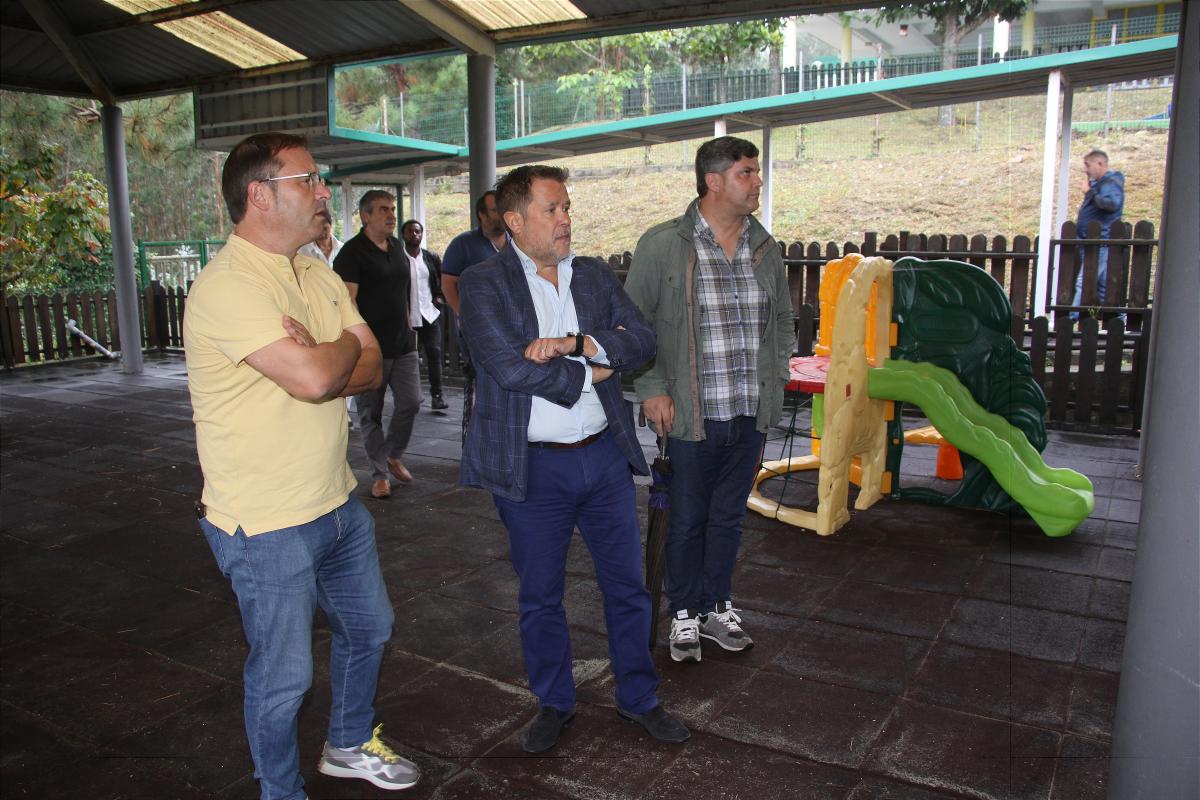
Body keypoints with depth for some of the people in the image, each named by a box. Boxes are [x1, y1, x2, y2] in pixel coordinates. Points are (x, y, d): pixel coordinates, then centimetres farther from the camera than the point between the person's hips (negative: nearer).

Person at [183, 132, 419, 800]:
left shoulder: (317, 274, 7)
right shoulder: (229, 286, -21)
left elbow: (371, 370, 1)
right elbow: (315, 379, -32)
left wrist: (319, 360, -19)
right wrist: (346, 345, -10)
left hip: (337, 504, 9)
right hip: (268, 524, -9)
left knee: (370, 628, 23)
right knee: (284, 676, 8)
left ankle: (351, 744, 48)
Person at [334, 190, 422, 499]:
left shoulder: (396, 246, 13)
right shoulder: (353, 252, -10)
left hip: (403, 343, 6)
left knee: (411, 402, 2)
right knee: (371, 413, 4)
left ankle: (393, 455, 26)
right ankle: (380, 474, 16)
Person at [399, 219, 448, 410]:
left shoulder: (432, 259, 9)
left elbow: (444, 280, 18)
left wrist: (441, 298, 2)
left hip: (430, 315, 2)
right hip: (408, 318, -2)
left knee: (434, 354, -3)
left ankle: (436, 395, 1)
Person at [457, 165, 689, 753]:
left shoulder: (595, 276, 7)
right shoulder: (483, 284, -8)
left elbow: (641, 340, -3)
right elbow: (509, 369, -20)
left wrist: (572, 344, -18)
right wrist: (591, 373, -10)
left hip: (605, 456, 4)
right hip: (533, 467, -3)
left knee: (627, 587, 14)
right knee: (540, 597, 13)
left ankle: (638, 697, 34)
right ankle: (553, 704, 35)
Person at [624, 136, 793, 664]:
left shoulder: (765, 248, 8)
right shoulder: (662, 245, -8)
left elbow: (782, 318, 21)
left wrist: (776, 376, 11)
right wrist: (651, 388, -9)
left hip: (750, 415, 5)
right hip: (691, 416, -4)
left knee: (728, 517, 16)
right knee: (687, 520, 8)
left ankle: (716, 608, 33)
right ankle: (684, 615, 27)